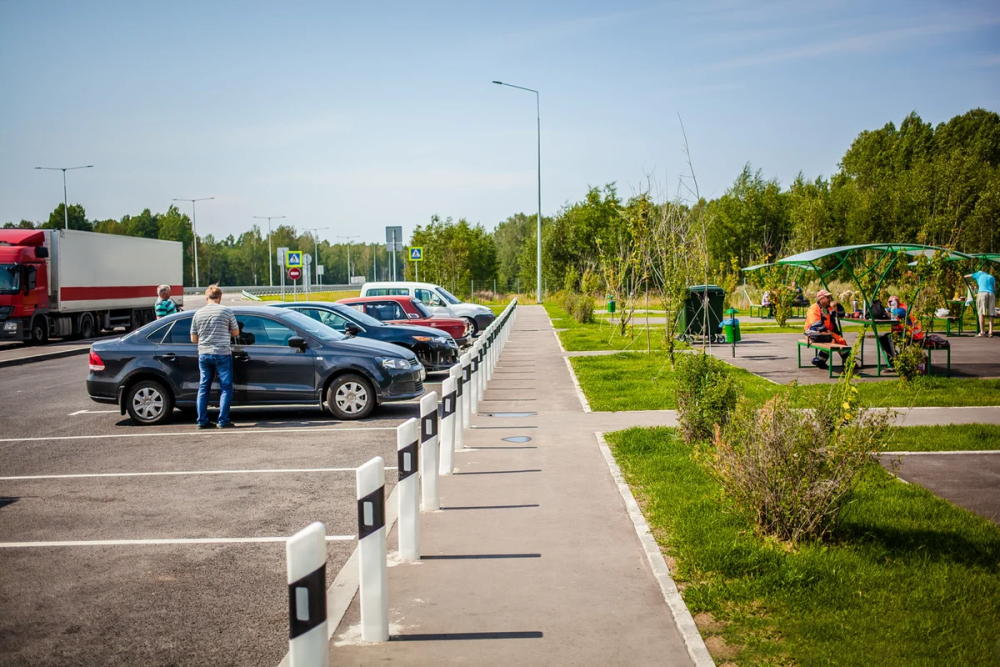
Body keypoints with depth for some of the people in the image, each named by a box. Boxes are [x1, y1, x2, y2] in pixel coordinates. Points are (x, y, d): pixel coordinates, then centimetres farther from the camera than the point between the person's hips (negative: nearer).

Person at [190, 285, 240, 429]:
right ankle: (223, 420, -2)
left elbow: (193, 339, 9)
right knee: (226, 387, 3)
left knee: (203, 388, 12)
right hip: (222, 353, -4)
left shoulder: (198, 314, 5)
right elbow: (236, 333, 6)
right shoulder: (226, 311, -4)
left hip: (203, 354, 4)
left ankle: (202, 421, 10)